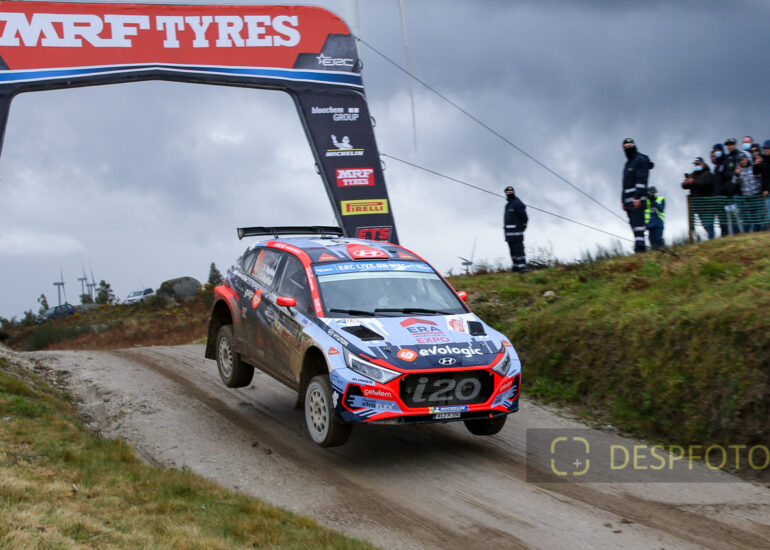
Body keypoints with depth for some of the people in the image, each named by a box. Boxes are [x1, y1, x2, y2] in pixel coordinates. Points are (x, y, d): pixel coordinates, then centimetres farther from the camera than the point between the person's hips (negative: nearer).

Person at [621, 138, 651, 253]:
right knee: (634, 223, 5)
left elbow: (642, 180, -14)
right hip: (629, 199, 9)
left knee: (637, 222, -17)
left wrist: (638, 197, -21)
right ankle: (640, 247, 6)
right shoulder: (628, 163, 25)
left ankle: (639, 247, -23)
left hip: (637, 199, -9)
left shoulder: (640, 160, -3)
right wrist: (623, 200, 19)